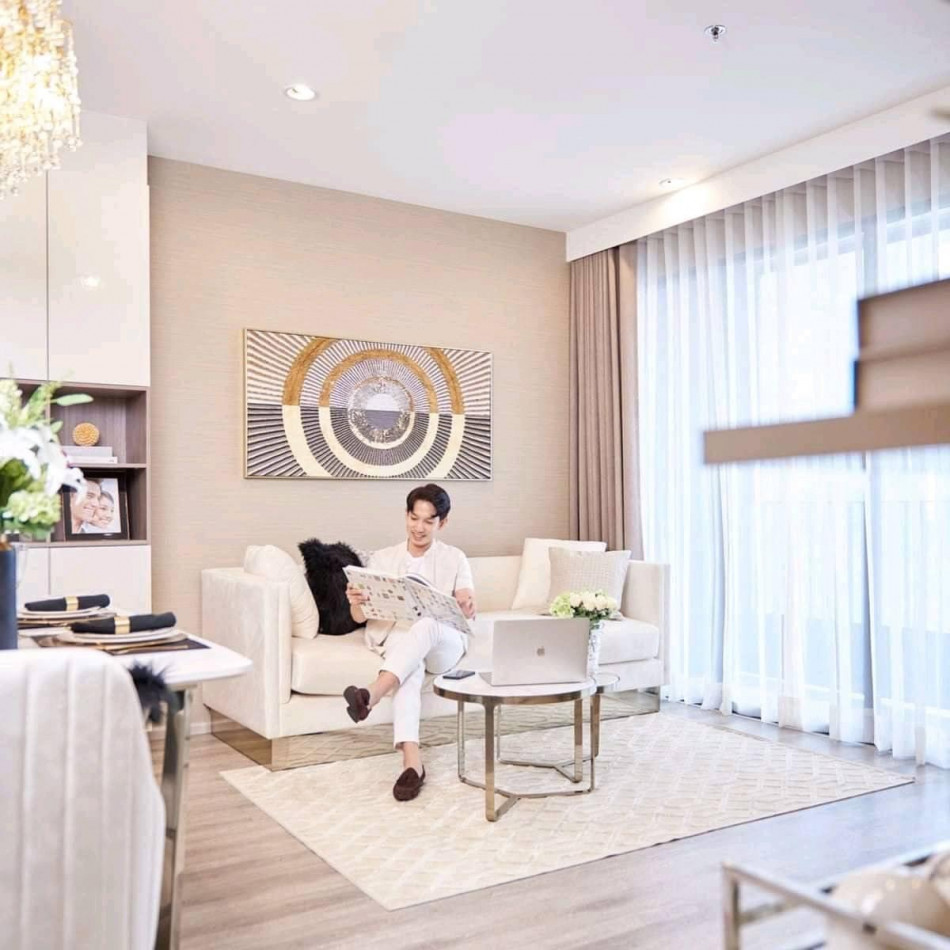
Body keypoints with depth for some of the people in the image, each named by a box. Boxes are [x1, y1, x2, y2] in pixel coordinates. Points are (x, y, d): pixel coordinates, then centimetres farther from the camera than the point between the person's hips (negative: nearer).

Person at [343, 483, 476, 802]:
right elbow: (360, 617, 2)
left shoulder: (455, 558, 8)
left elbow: (468, 614, -3)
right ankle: (412, 761, -47)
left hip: (444, 643, 0)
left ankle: (372, 694, -55)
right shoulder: (382, 559, 10)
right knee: (412, 664, -38)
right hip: (396, 638, 1)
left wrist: (468, 608, -30)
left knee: (427, 624, -38)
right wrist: (356, 602, -24)